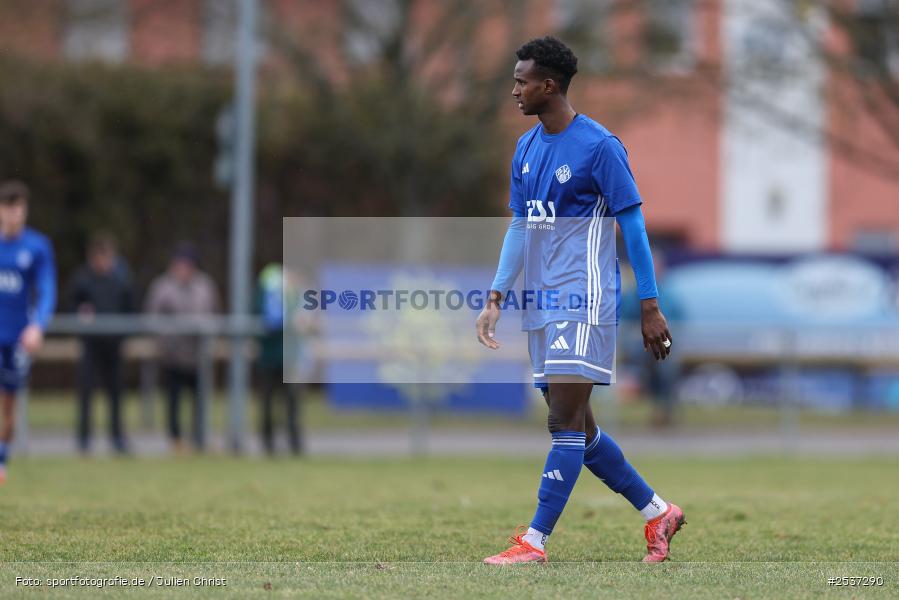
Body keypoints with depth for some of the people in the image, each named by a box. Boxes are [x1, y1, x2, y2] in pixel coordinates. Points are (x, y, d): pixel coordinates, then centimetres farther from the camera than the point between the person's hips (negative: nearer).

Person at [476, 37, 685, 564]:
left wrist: (651, 308, -9)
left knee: (567, 421, -10)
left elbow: (634, 225, -9)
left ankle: (536, 541, -11)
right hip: (543, 306, 9)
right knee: (576, 426, 11)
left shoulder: (599, 146, -11)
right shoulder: (526, 149, 12)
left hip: (584, 302, -9)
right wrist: (497, 298, 10)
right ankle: (658, 513, 23)